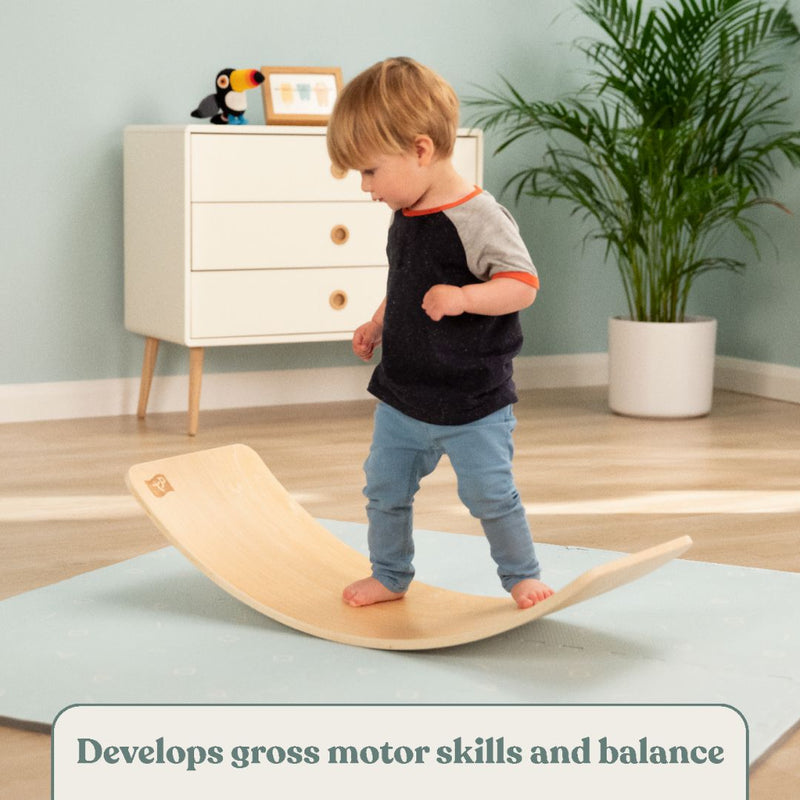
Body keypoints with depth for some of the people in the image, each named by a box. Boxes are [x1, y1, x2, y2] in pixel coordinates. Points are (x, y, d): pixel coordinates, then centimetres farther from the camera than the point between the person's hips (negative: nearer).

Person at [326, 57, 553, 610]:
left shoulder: (478, 218, -20)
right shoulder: (406, 217, 6)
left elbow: (523, 285, -22)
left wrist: (463, 298, -36)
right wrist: (378, 325, 13)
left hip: (474, 404, -8)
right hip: (402, 396, 8)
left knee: (490, 494, 1)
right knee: (384, 489, 14)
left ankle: (522, 574, 22)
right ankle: (390, 576, 32)